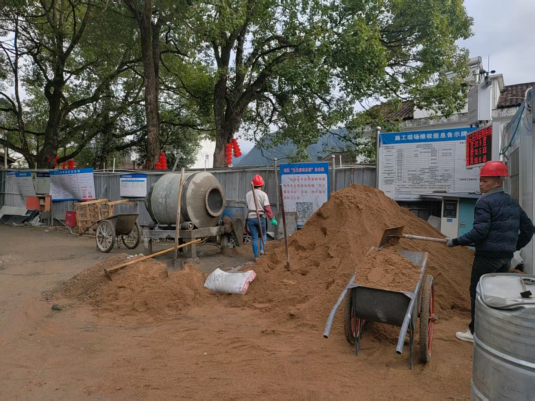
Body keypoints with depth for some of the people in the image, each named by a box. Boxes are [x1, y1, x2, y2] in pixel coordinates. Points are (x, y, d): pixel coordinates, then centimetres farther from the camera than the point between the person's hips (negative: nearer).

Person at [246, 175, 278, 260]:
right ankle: (262, 250, -1)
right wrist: (272, 219, -14)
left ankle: (256, 256, 5)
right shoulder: (263, 194, -7)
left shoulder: (248, 194, 6)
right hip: (260, 218, -3)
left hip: (251, 218, 3)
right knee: (263, 234, 19)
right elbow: (267, 208, -14)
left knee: (254, 238, 6)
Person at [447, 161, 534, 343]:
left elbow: (480, 231, -21)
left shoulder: (484, 202, -13)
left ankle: (475, 331, 7)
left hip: (487, 256, -8)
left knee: (477, 292, 2)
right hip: (506, 257, 8)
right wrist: (515, 246, 24)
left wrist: (456, 242, -15)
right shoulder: (512, 202, 12)